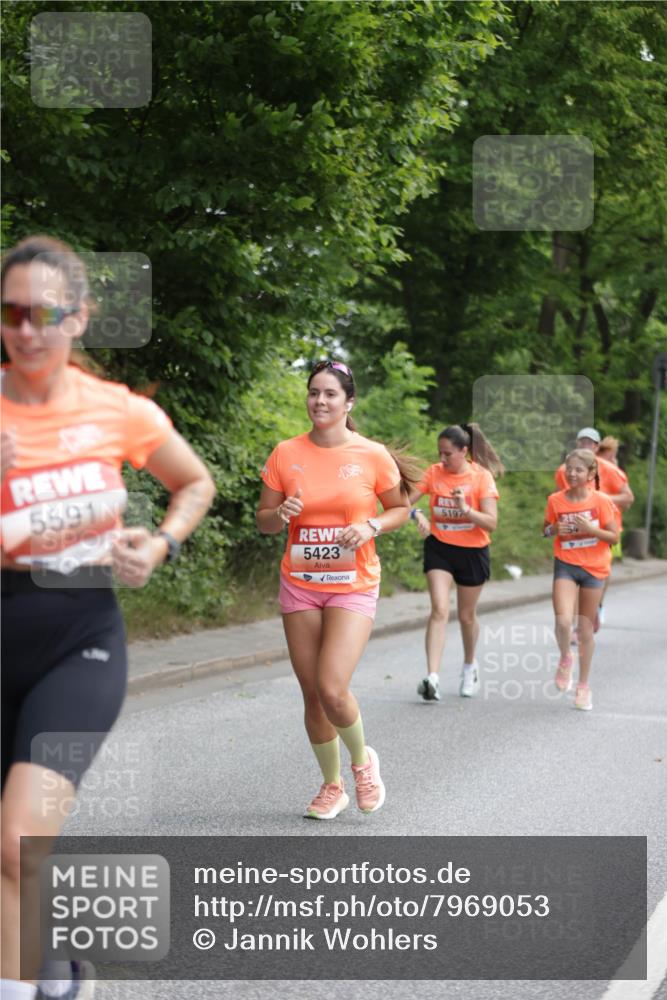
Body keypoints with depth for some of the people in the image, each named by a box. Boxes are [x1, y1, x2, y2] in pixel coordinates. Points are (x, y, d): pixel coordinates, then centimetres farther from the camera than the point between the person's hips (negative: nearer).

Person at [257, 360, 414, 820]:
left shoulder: (372, 455, -6)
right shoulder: (286, 454, -1)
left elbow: (400, 509, 7)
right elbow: (263, 521, 6)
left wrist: (371, 526, -13)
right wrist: (281, 514, -16)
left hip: (353, 588, -3)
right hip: (299, 587, 3)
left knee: (332, 690, -17)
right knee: (314, 695, 6)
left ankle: (362, 759, 13)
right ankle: (332, 785, 26)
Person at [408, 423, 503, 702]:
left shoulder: (482, 476, -11)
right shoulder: (434, 472, -4)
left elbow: (491, 523, -17)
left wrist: (466, 509, -32)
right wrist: (416, 514, -29)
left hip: (472, 551, -1)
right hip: (439, 548, 1)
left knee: (466, 615, 13)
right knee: (439, 610, -15)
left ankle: (470, 665, 41)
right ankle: (433, 678, -23)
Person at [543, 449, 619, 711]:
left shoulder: (600, 501, -8)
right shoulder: (556, 500, -3)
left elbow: (614, 536, -5)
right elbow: (546, 529, 11)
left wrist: (590, 529, -21)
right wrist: (554, 529, -12)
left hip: (593, 568, 0)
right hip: (565, 565, 0)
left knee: (585, 629, 8)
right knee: (563, 621, -21)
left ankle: (584, 686, 23)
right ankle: (565, 658, 12)